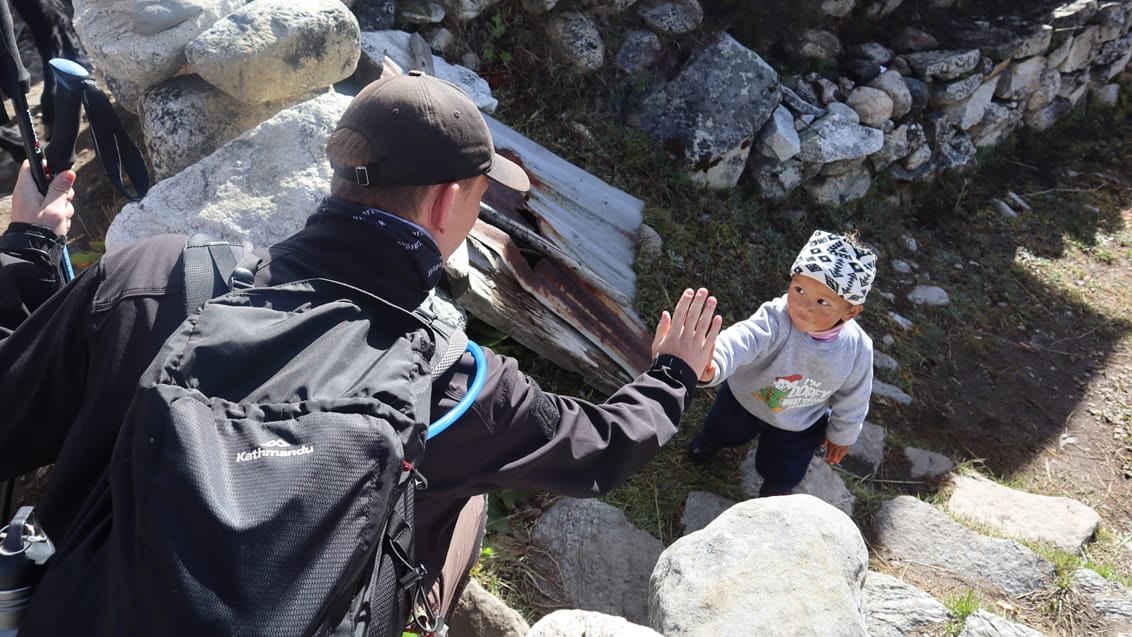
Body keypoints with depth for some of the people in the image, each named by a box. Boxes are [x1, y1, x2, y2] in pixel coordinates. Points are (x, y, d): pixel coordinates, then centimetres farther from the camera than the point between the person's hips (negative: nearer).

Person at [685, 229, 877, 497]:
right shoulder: (775, 319, -41)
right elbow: (742, 339, -61)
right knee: (722, 432, 30)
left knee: (782, 477, 20)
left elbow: (853, 398, -11)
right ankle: (709, 441, 68)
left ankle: (771, 501, 57)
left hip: (800, 425, 1)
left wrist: (842, 434, 5)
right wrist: (712, 366, -83)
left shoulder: (858, 349, -30)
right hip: (746, 396, 0)